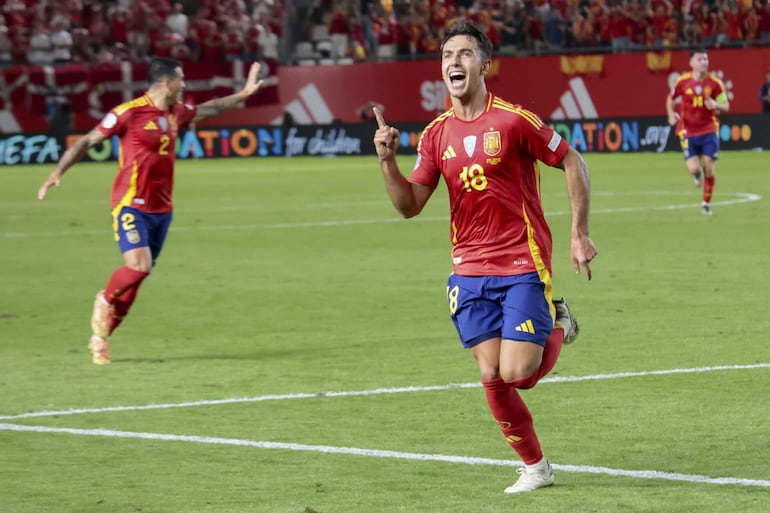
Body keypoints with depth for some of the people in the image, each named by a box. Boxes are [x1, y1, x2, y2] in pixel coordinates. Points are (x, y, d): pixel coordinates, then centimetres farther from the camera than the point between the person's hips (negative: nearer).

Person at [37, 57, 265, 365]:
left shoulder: (176, 113, 10)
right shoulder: (129, 112, -12)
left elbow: (208, 109, 31)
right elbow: (87, 141, -7)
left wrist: (244, 93, 35)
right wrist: (58, 172, -15)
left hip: (161, 209, 7)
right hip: (131, 205, -7)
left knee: (139, 274, 5)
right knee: (139, 265, -23)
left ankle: (101, 337, 16)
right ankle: (105, 302, 8)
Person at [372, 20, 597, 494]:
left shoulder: (513, 120, -10)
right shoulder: (437, 134, 5)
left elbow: (573, 163, -1)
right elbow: (410, 205, 5)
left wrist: (580, 235, -3)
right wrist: (388, 161, -13)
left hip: (524, 266, -4)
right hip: (470, 271, 4)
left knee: (516, 373, -13)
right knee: (491, 376, -2)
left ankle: (557, 328, 19)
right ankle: (535, 467, 16)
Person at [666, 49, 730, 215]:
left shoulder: (714, 83, -4)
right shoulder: (682, 82, -5)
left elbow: (726, 106, 2)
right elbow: (670, 99, 12)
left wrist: (715, 105, -21)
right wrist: (671, 115, -7)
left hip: (709, 131, 1)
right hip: (688, 132, -1)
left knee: (708, 168, -4)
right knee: (694, 168, -12)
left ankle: (706, 203, 16)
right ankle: (696, 174, 29)